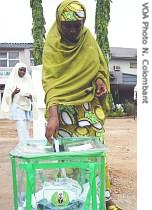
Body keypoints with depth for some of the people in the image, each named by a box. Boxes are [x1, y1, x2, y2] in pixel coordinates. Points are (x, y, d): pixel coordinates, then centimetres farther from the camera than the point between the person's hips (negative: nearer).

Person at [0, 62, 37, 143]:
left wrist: (30, 96, -8)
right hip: (17, 107, -4)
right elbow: (7, 96, 0)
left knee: (25, 129, 5)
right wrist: (14, 93, -20)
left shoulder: (28, 80, 12)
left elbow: (33, 95, 14)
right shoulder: (11, 81, 1)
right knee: (22, 130, -13)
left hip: (27, 107, 4)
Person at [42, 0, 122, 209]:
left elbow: (100, 64, 15)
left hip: (90, 104, 4)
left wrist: (101, 80, -6)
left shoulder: (88, 37, 1)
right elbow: (50, 81, -23)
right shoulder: (51, 46, -12)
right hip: (64, 107, -3)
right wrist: (52, 115, -36)